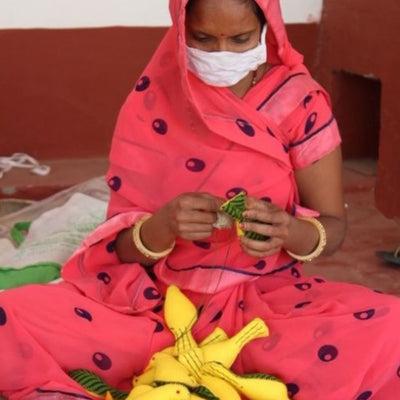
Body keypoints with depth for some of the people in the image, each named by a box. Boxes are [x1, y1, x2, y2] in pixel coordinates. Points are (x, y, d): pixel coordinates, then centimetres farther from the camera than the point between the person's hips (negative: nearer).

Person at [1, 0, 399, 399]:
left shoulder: (299, 104, -6)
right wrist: (164, 226, -27)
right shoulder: (152, 104, -4)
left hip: (269, 300, 1)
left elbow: (333, 227, -2)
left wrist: (289, 231, -26)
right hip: (157, 302, -1)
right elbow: (124, 247, -4)